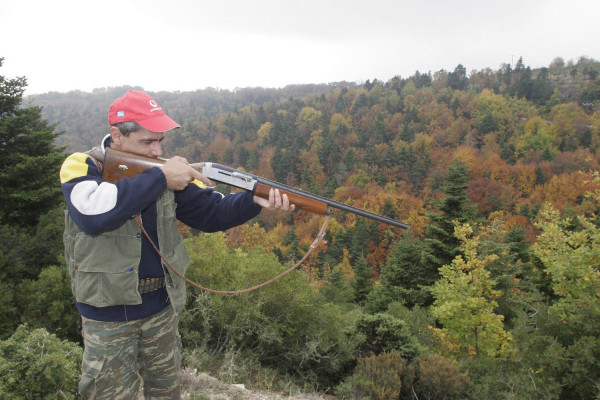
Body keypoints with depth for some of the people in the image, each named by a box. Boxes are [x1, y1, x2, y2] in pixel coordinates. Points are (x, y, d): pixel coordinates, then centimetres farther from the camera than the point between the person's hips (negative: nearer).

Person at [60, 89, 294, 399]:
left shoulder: (167, 170, -1)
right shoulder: (81, 166, -13)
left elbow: (209, 212, -5)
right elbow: (94, 213, -34)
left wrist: (254, 201, -22)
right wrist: (159, 178, -30)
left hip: (162, 307, 4)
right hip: (108, 315, -4)